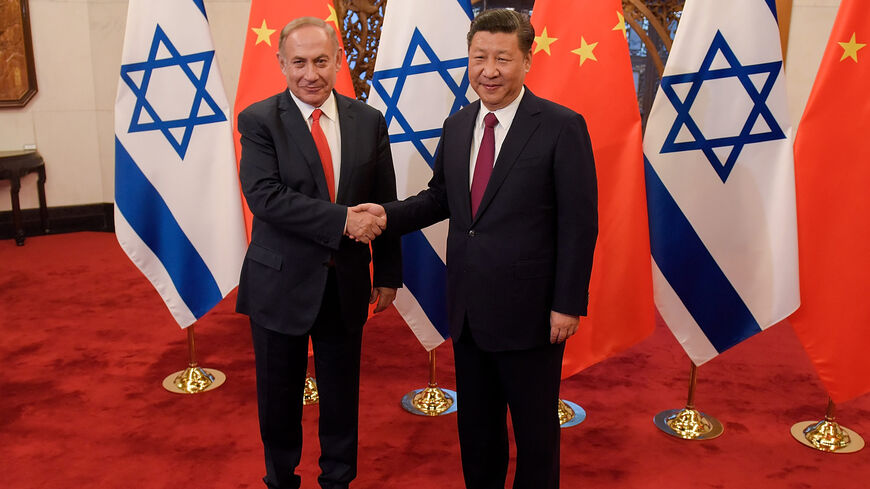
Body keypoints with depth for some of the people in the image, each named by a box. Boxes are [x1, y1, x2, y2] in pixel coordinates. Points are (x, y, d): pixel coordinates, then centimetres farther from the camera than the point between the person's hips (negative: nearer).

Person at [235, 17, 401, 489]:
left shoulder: (369, 121, 2)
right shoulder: (259, 120, -7)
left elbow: (384, 204, 6)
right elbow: (264, 196, -21)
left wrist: (388, 273, 6)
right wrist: (342, 219, -26)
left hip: (346, 284, 2)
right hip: (281, 284, -2)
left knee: (342, 391, 16)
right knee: (279, 395, 14)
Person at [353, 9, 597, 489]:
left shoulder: (561, 126, -12)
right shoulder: (456, 126, 7)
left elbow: (579, 223, -12)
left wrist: (568, 304, -14)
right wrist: (389, 215, -2)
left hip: (529, 310, -6)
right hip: (468, 309, 6)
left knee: (535, 427, 12)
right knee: (475, 424, 20)